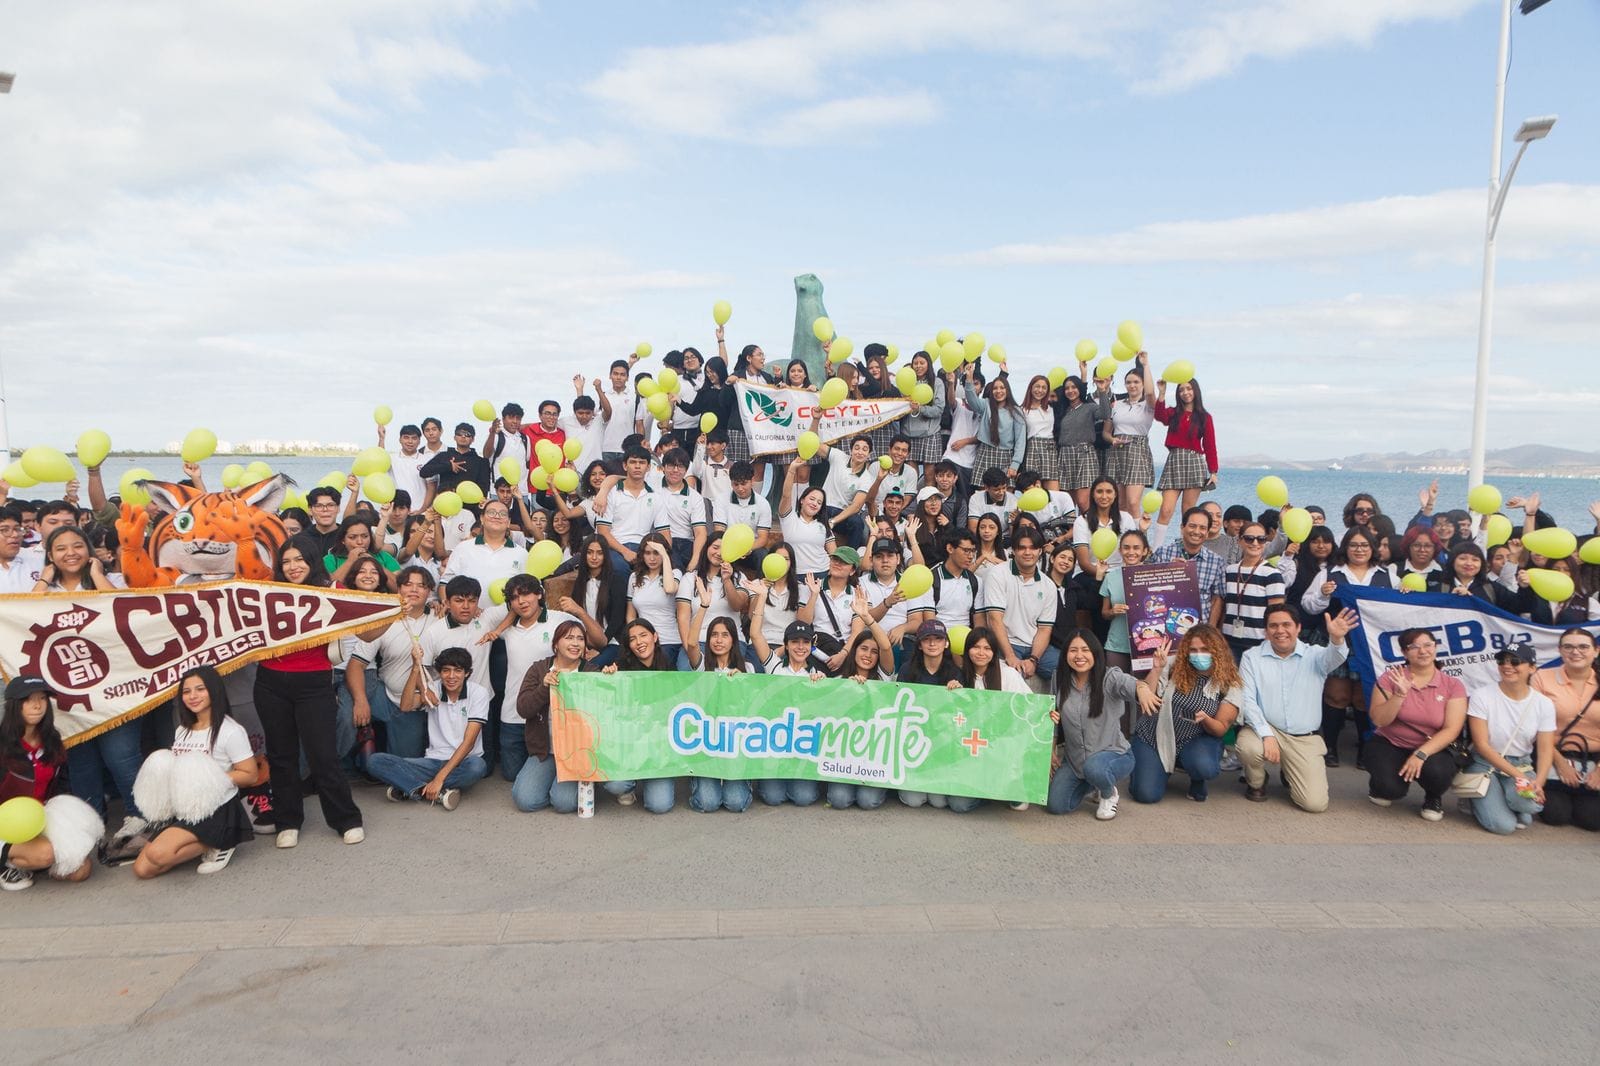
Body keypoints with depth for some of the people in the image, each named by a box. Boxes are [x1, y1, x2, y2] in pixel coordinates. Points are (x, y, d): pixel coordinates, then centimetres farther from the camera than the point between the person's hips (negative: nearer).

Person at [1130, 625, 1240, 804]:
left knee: (1204, 767, -35)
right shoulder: (1173, 665, -9)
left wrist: (1205, 719, -29)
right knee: (1146, 795, -16)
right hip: (1154, 735, 0)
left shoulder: (1230, 684, -8)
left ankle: (1199, 781, 5)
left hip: (1195, 741, 0)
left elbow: (1221, 729, -7)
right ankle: (1163, 769, 21)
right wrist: (1156, 668, -24)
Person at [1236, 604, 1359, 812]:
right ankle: (1256, 783, 2)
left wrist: (1337, 639, -47)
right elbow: (1246, 701, -8)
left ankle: (1291, 774, 26)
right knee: (1248, 747, -36)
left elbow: (1333, 658, -22)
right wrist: (1267, 735, -21)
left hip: (1305, 739, 1)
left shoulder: (1314, 656, 2)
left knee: (1315, 803, -12)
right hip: (1266, 729, -1)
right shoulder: (1252, 657, 0)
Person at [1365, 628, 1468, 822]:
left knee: (1437, 773, -33)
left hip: (1432, 748, 1)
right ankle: (1381, 782, 13)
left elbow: (1451, 730, -13)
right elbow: (1378, 720, -12)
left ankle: (1433, 798, 5)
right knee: (1391, 789, -27)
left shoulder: (1453, 686, -4)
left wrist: (1421, 754, -26)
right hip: (1389, 744, -1)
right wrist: (1400, 694, -26)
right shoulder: (1391, 677, -6)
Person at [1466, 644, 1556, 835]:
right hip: (1485, 765, -2)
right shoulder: (1482, 697, -11)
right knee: (1503, 825, -22)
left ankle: (1516, 806, 3)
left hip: (1522, 765, 2)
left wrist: (1538, 782, -22)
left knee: (1531, 802, -34)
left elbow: (1545, 749, -4)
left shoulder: (1544, 703, -2)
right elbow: (1481, 745, -14)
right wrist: (1519, 776, -22)